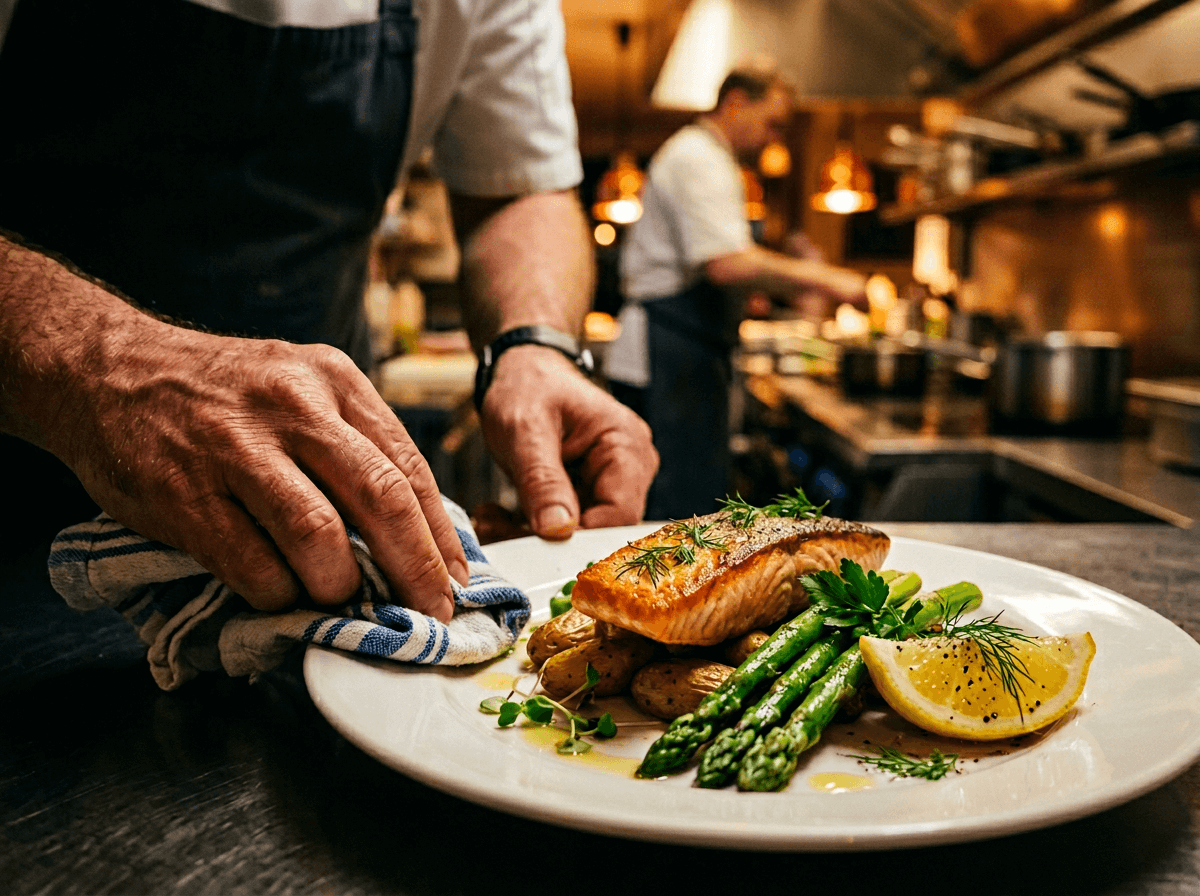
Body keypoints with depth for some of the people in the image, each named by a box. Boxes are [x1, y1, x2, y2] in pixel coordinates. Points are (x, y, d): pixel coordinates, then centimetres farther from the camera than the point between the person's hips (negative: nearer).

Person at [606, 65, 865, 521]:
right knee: (687, 510, -11)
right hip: (673, 359, -11)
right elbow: (727, 264, -24)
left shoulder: (697, 155, 24)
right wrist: (825, 279, -17)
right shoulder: (700, 159, -10)